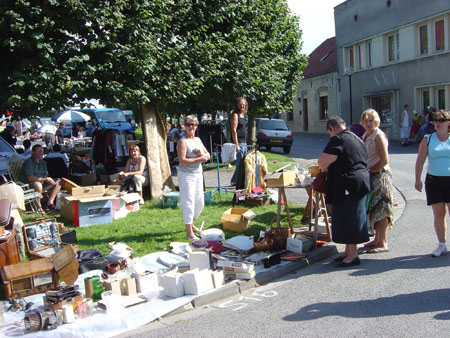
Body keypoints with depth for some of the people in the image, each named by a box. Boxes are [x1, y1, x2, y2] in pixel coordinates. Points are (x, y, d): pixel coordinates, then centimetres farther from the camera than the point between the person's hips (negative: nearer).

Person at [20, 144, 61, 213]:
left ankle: (50, 203, -5)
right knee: (38, 184, -41)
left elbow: (45, 176, 13)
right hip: (28, 184, -8)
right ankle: (38, 206, -22)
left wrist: (49, 180, -11)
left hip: (41, 182, 8)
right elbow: (30, 178, -23)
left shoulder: (43, 162, 13)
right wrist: (44, 179, -23)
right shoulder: (28, 162, -13)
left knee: (58, 182, -1)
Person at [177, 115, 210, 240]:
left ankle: (191, 224, 36)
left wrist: (201, 154, -8)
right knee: (188, 203, -7)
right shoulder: (182, 141, -11)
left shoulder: (198, 140, 12)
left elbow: (208, 155, 14)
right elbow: (182, 161, -21)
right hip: (186, 175, -8)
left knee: (200, 202, 15)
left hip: (198, 174, 8)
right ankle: (189, 233, -2)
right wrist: (199, 159, -16)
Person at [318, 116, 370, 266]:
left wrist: (324, 168, -1)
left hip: (348, 185, -10)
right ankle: (348, 251, 27)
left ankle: (352, 254, 6)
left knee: (348, 219, -2)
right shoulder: (357, 139, 15)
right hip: (362, 181, 10)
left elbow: (322, 161, -25)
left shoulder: (338, 139, -14)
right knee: (353, 218, 16)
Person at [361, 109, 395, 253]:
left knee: (380, 209, -6)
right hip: (370, 176, 9)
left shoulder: (378, 136, -13)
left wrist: (370, 171, -13)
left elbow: (384, 160, -18)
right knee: (373, 208, 13)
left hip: (380, 176, -9)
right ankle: (377, 239, 23)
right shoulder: (365, 135, 14)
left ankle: (383, 244, -2)